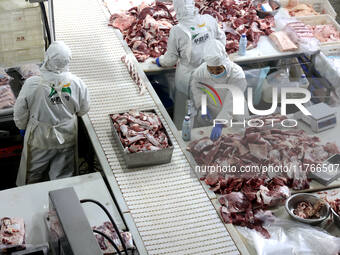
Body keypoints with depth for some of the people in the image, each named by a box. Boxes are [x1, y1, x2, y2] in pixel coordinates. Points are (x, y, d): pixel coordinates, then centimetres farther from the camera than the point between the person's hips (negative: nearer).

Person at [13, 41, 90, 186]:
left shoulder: (32, 84, -24)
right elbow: (83, 110, -1)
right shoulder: (76, 83, -17)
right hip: (67, 139, 2)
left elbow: (20, 112, -10)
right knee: (62, 176, 18)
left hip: (40, 140, -2)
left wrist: (22, 127, 10)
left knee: (33, 175, 21)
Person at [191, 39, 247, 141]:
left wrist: (219, 124, -46)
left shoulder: (237, 75, -32)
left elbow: (231, 104, -37)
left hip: (232, 118, -2)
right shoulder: (202, 71, -21)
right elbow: (195, 86, 1)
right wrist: (201, 106, -14)